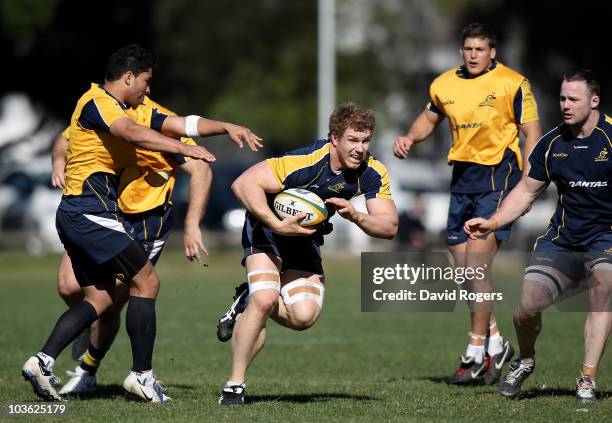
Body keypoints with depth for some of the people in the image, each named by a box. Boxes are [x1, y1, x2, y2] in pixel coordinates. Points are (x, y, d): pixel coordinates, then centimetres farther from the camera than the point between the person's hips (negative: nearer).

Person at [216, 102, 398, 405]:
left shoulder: (373, 174, -15)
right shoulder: (305, 162, -31)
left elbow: (388, 226, -14)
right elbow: (244, 184, -31)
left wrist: (356, 216, -34)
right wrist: (276, 224, -39)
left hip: (307, 238, 5)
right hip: (268, 227, -5)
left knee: (304, 317, -14)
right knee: (265, 300, -25)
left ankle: (250, 304, 18)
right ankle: (235, 384, -11)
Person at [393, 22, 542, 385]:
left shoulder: (512, 84, -7)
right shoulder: (444, 85, 8)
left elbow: (532, 134, -5)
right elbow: (430, 118, 27)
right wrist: (410, 139, 7)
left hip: (498, 176, -6)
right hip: (463, 178, 6)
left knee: (476, 264, -15)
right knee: (464, 267, 6)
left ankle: (476, 355, -7)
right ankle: (496, 344, 23)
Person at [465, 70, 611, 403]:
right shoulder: (551, 144, 3)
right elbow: (527, 190, 13)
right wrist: (492, 223, 2)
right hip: (562, 238, 4)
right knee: (528, 306, -10)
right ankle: (525, 361, 24)